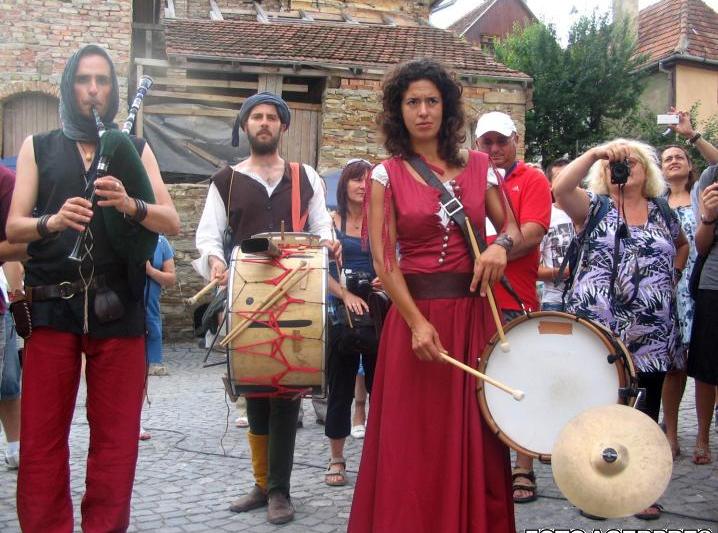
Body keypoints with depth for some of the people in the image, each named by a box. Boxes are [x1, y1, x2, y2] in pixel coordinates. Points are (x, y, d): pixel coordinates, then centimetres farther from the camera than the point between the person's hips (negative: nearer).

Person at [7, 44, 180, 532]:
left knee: (116, 437, 3)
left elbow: (172, 223, 3)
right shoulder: (38, 147, 12)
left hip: (118, 308, 0)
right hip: (52, 306, 0)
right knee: (41, 437, 0)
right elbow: (13, 226, 4)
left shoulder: (135, 150, 12)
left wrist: (130, 206, -16)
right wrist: (50, 221, -17)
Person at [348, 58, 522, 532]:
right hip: (414, 313, -2)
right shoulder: (386, 176, -1)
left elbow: (514, 229, 12)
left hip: (474, 312, 3)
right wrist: (417, 323, -18)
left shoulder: (478, 167, 7)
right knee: (415, 444, 3)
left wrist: (501, 245, -12)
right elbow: (384, 260, -7)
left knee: (476, 440, 7)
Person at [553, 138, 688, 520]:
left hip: (651, 335, 3)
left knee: (645, 411, 9)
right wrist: (594, 153, -21)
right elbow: (560, 188, -17)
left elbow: (683, 245, 29)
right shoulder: (594, 207, 2)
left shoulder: (663, 213, 11)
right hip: (597, 328, -3)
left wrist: (670, 275, 13)